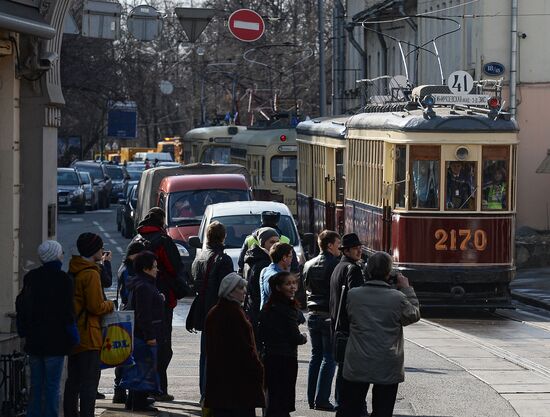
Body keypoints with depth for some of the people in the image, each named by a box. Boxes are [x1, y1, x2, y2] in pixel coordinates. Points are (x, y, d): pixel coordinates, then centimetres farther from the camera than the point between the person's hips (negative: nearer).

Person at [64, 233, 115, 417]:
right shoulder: (91, 274, -16)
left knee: (73, 379, 15)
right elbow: (96, 307, -19)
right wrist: (110, 305, 0)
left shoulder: (73, 272, 12)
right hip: (88, 335, -9)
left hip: (73, 335, 9)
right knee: (89, 381, -6)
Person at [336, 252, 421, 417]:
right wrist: (407, 289, 14)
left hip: (357, 366, 1)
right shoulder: (398, 298, -12)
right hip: (387, 368, -1)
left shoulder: (353, 295, -7)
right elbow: (414, 315, 5)